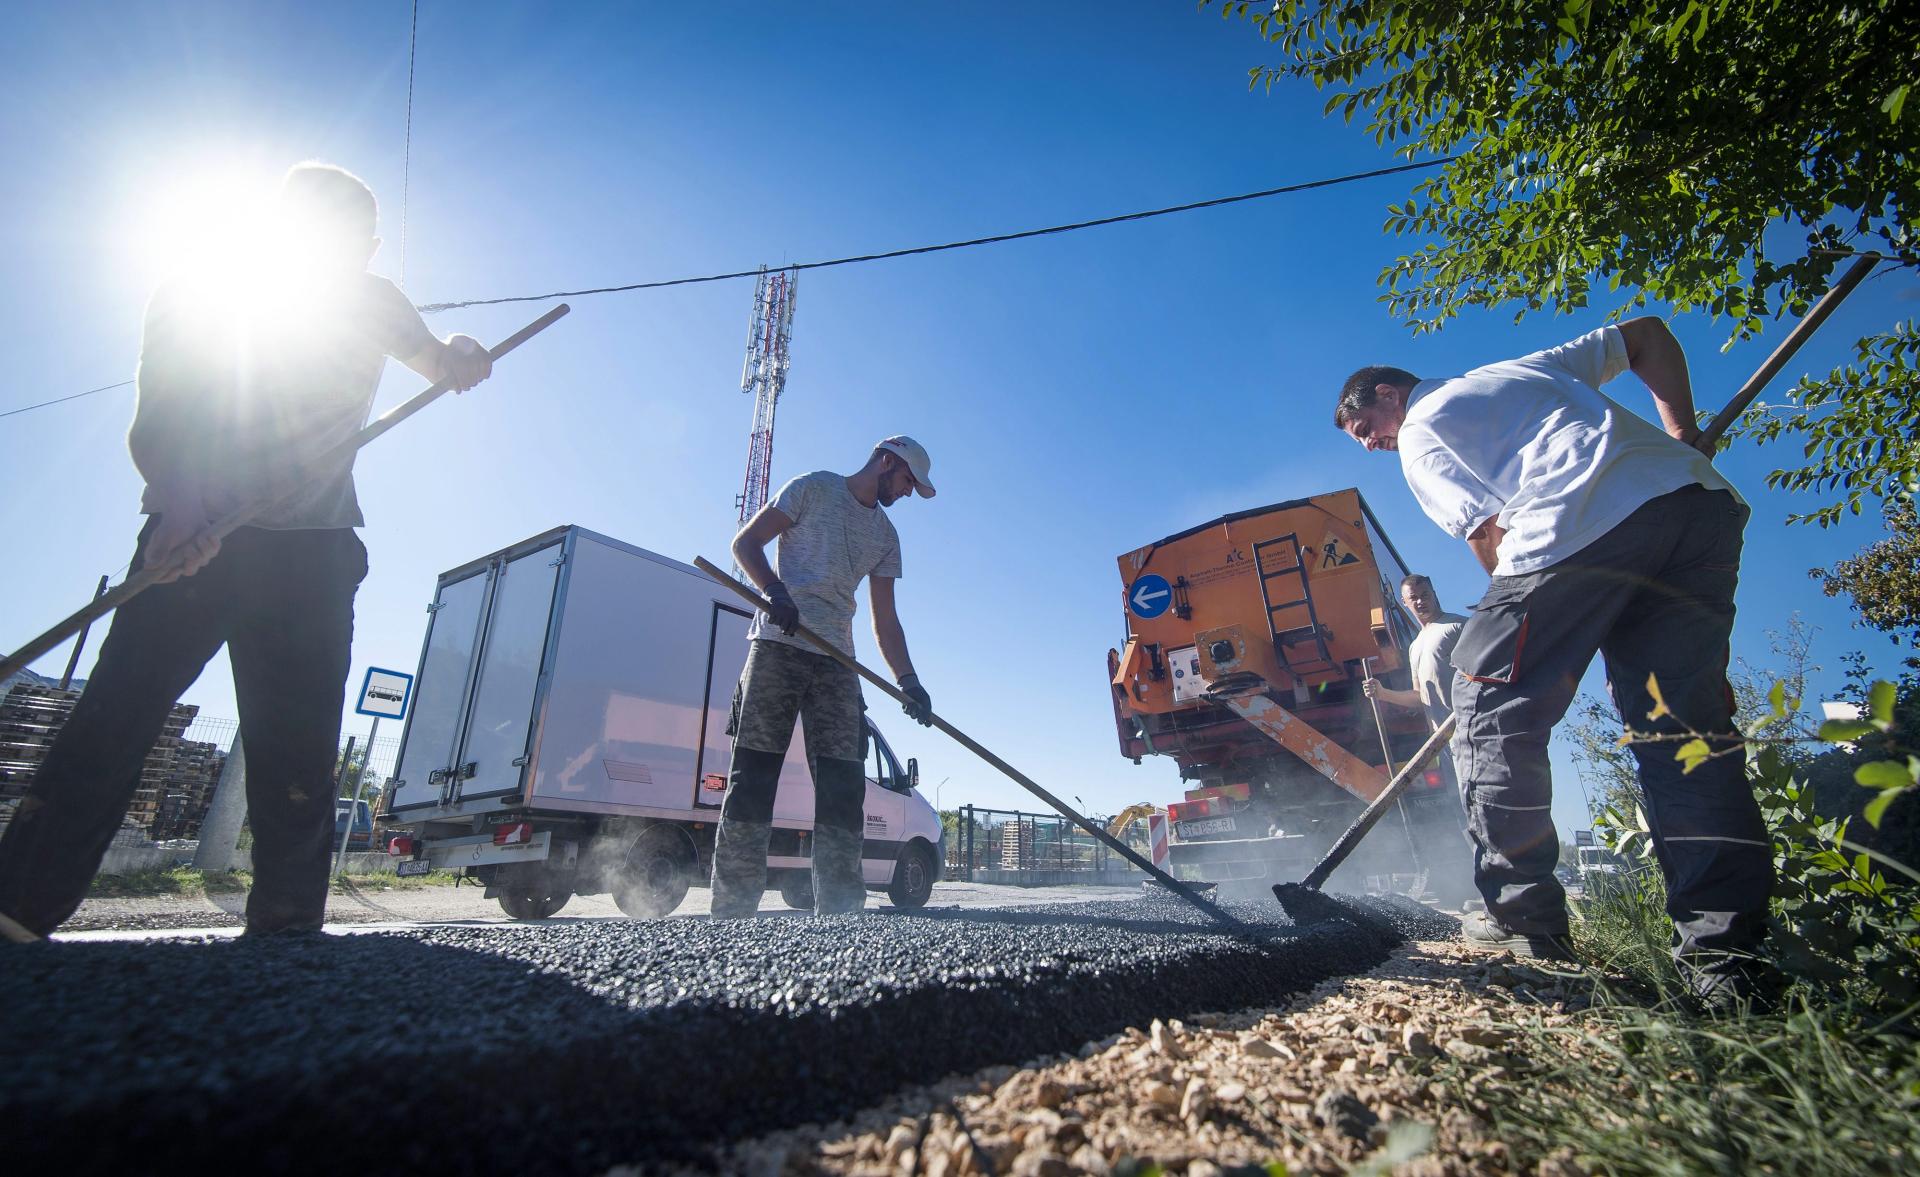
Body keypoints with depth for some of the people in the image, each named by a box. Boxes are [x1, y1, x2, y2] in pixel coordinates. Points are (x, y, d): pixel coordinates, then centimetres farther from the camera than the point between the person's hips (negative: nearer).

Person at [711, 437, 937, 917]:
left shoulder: (886, 537, 21)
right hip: (778, 644, -5)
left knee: (844, 783, -2)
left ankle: (840, 910, 3)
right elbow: (746, 542, 1)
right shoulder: (815, 488, 6)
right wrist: (775, 592, -18)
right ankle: (733, 907, -1)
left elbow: (884, 620, 17)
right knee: (753, 775, -7)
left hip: (837, 661, 5)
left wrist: (908, 680, 5)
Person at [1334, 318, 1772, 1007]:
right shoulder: (1525, 367, 35)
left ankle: (1523, 916, 9)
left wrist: (1529, 604, 16)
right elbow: (1649, 335, 38)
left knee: (1491, 703, 5)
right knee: (1689, 726, 8)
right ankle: (1725, 953, 7)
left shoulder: (1417, 436, 12)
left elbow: (1490, 532, 2)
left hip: (1580, 530, -7)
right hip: (1701, 500, 8)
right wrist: (1683, 441, 32)